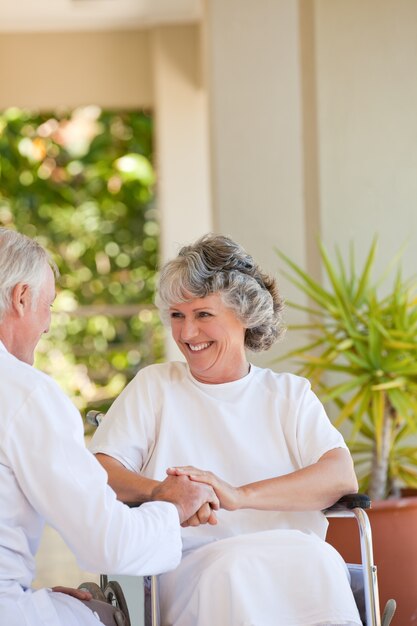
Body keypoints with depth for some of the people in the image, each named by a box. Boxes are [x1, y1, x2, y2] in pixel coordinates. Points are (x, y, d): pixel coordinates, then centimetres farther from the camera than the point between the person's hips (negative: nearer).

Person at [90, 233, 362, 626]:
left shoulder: (290, 394, 16)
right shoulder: (153, 386, 17)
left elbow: (342, 477, -3)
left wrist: (240, 496, -19)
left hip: (295, 561, 1)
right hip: (191, 565, -1)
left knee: (319, 560, -33)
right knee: (235, 565, -35)